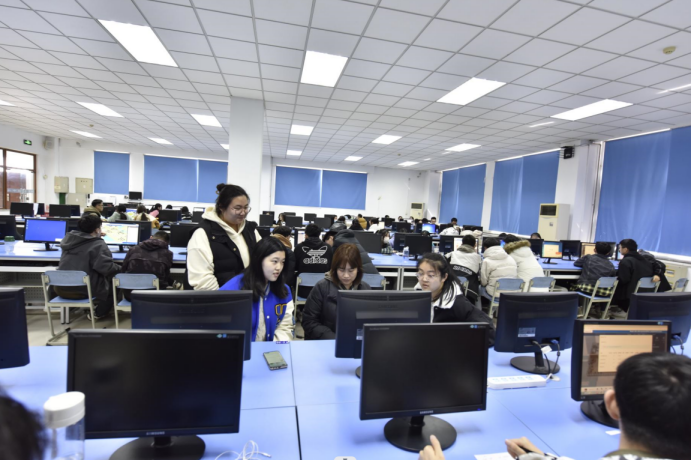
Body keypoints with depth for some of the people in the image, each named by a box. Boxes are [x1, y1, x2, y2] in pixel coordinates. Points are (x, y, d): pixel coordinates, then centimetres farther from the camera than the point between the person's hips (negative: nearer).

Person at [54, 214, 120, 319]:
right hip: (83, 290, -8)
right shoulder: (97, 245, -17)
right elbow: (108, 268, -26)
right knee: (113, 280, 16)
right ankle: (99, 313, 20)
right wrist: (119, 269, -5)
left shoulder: (68, 238, 5)